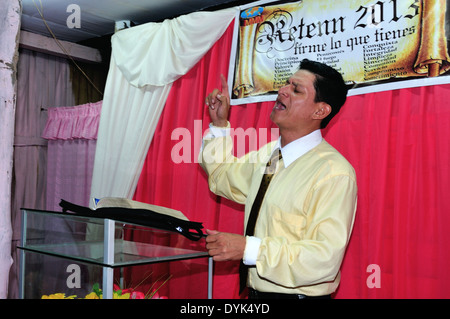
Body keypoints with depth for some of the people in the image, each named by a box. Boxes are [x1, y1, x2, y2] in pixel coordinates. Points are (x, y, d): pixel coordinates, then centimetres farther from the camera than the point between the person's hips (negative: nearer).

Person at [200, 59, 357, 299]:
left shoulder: (334, 173, -21)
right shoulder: (268, 154, 3)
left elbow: (325, 259, -26)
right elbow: (223, 176, 20)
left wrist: (249, 248, -29)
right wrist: (219, 125, 8)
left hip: (298, 294, -7)